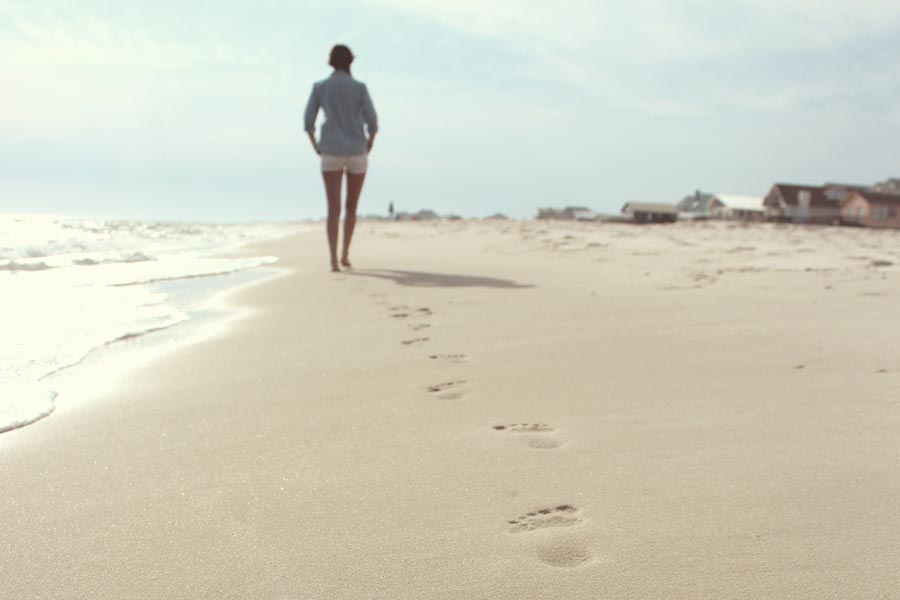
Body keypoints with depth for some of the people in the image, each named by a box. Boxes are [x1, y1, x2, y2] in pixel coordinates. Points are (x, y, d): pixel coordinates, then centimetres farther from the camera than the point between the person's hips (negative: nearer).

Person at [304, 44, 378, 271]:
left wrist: (317, 148, 11)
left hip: (331, 153, 1)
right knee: (351, 206, 16)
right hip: (356, 152, 0)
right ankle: (345, 254, 11)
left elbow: (308, 121, -3)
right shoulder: (359, 87, -3)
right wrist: (369, 147, 7)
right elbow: (372, 121, -10)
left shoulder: (319, 87, 2)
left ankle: (334, 259, -16)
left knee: (333, 210, -1)